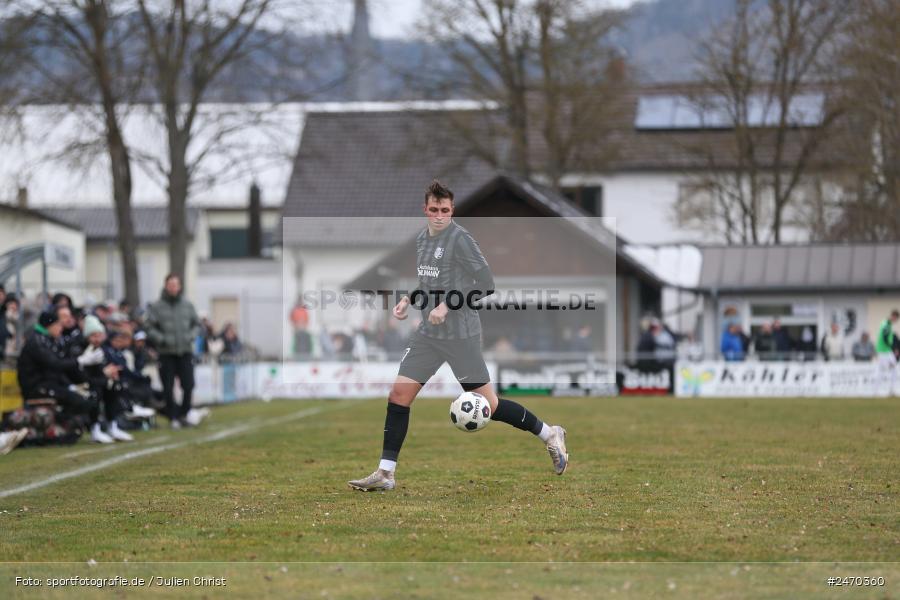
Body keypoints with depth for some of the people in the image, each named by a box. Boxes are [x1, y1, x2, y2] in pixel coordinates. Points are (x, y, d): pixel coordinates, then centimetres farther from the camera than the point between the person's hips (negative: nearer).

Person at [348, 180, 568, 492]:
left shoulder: (460, 239, -14)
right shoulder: (422, 239, 10)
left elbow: (486, 283, -16)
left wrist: (448, 305, -20)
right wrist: (409, 300, 7)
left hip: (460, 335, -7)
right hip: (428, 334, 7)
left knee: (487, 404, -4)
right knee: (399, 393, -2)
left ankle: (550, 434, 16)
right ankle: (385, 474, 2)